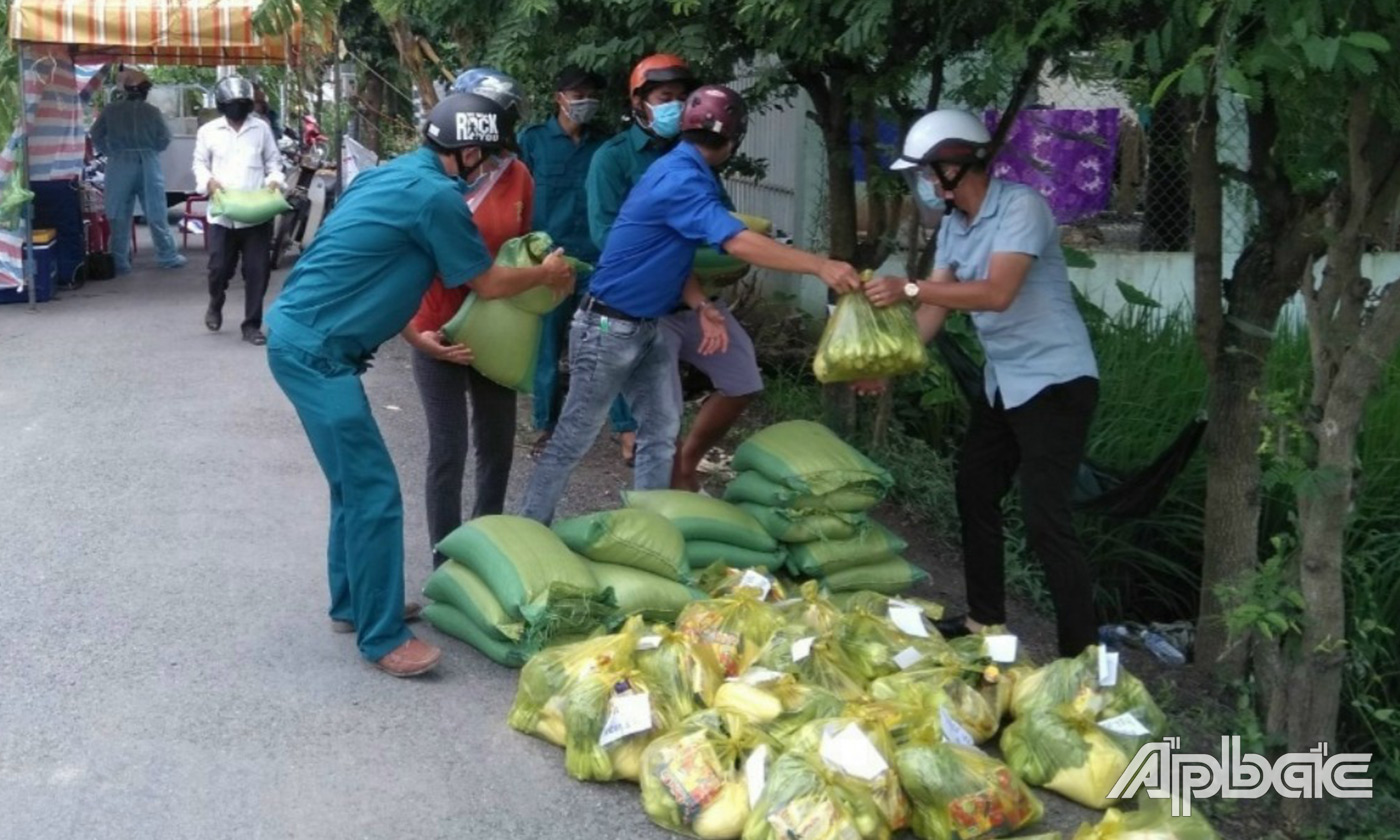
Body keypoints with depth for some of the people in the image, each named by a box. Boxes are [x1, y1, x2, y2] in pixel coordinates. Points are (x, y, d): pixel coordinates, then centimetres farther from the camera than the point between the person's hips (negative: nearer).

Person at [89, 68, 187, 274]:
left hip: (119, 165, 0)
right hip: (147, 165, 0)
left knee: (120, 216, 5)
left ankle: (120, 262, 6)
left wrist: (110, 152, 16)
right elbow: (164, 139, 0)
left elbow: (96, 136, 2)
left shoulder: (111, 110, 1)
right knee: (156, 214, 8)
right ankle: (168, 256, 13)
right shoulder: (152, 111, -1)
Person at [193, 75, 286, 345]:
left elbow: (274, 161, 12)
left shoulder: (261, 128, 7)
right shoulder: (208, 131, 5)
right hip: (223, 213, -1)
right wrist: (209, 181, -10)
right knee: (219, 267, 0)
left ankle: (252, 324, 10)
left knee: (257, 270, 0)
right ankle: (215, 305, 32)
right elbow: (199, 163, 9)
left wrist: (274, 180, -7)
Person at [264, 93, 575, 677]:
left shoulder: (394, 174, 13)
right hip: (314, 350, -10)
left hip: (302, 336, 10)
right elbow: (489, 283, -3)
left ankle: (352, 603, 31)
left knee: (356, 482, 18)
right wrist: (548, 275, 14)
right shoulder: (436, 197, -15)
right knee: (374, 492, -6)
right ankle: (382, 638, 2)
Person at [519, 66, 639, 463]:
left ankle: (628, 428, 0)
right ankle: (547, 427, 20)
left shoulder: (604, 144, 7)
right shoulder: (533, 140, 2)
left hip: (598, 260, 1)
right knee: (547, 348, 7)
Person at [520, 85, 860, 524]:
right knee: (573, 438, 1)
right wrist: (820, 266, -34)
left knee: (661, 431, 12)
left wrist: (703, 307, 0)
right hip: (609, 328, -10)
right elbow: (740, 243, -35)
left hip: (645, 327, 10)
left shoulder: (686, 172, 7)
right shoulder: (681, 180, -25)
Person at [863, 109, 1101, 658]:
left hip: (1056, 381, -9)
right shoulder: (954, 225, 6)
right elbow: (938, 306, 5)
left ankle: (1083, 655, -5)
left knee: (1045, 517, -12)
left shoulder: (1020, 206, -19)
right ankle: (985, 619, 31)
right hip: (1004, 382, 9)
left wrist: (906, 289, -31)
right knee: (975, 492, 16)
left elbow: (997, 293, -30)